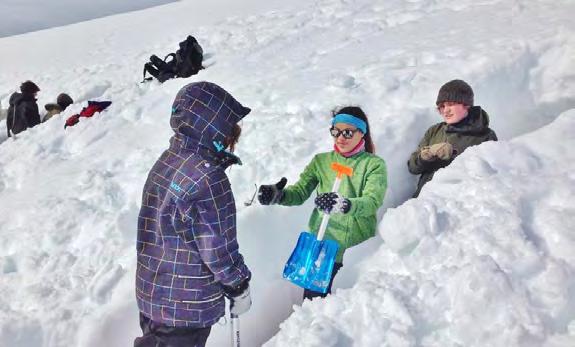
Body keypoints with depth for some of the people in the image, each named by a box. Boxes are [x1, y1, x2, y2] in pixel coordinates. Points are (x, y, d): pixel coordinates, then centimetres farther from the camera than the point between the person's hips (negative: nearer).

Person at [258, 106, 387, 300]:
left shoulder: (375, 164, -1)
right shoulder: (321, 161, 9)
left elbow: (373, 201, -17)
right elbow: (300, 191, 0)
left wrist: (345, 205, -39)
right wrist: (279, 195, -23)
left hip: (360, 248, -2)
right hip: (323, 245, 2)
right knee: (314, 299, 6)